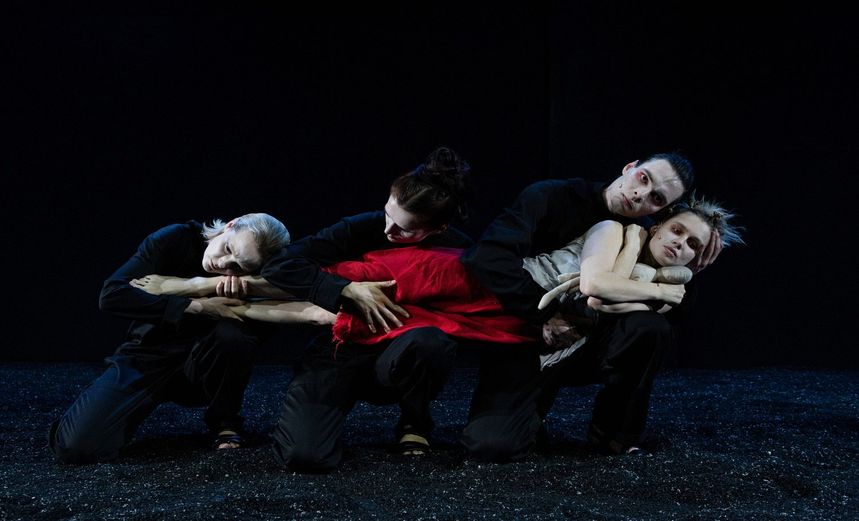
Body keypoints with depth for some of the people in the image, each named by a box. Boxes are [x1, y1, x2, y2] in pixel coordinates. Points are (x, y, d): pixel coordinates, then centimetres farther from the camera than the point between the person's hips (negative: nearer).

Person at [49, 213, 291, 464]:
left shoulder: (253, 278, -14)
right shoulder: (173, 240, -19)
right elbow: (111, 295, -27)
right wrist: (197, 306, -31)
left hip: (201, 370, 1)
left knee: (233, 333, -33)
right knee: (76, 445, -21)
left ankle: (225, 422, -7)